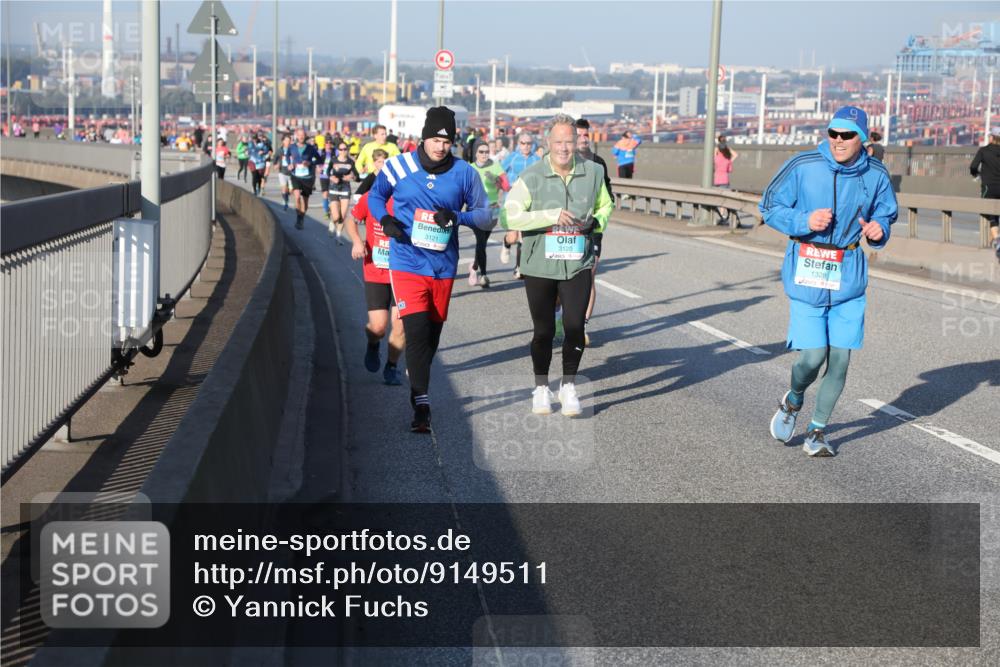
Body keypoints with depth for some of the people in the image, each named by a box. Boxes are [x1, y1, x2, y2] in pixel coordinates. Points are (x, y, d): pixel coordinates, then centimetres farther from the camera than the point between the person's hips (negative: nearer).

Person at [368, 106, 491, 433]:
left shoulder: (464, 173, -2)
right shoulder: (398, 167, -3)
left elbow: (485, 214, 3)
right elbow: (375, 196, 13)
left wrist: (457, 217, -16)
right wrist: (385, 220, -8)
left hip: (443, 267, 2)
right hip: (407, 264, -2)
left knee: (432, 333, 15)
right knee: (416, 331, -15)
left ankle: (418, 387, 38)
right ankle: (421, 403, -12)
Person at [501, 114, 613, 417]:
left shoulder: (593, 173, 1)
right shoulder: (531, 177, -9)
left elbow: (605, 205, 19)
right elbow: (508, 217, -18)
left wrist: (596, 222, -4)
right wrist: (552, 215, -25)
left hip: (578, 265, 2)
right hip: (540, 266, -1)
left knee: (575, 327, -6)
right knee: (544, 331, 8)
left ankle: (568, 386, 15)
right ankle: (541, 388, 29)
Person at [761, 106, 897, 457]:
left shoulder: (876, 175, -1)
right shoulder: (802, 166, -11)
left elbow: (886, 215, 14)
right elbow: (770, 206, -2)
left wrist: (879, 231, -10)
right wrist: (804, 221, -19)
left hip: (849, 274, 3)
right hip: (806, 272, -3)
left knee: (840, 359, 3)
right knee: (812, 357, -8)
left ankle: (817, 432, 21)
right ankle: (793, 401, 27)